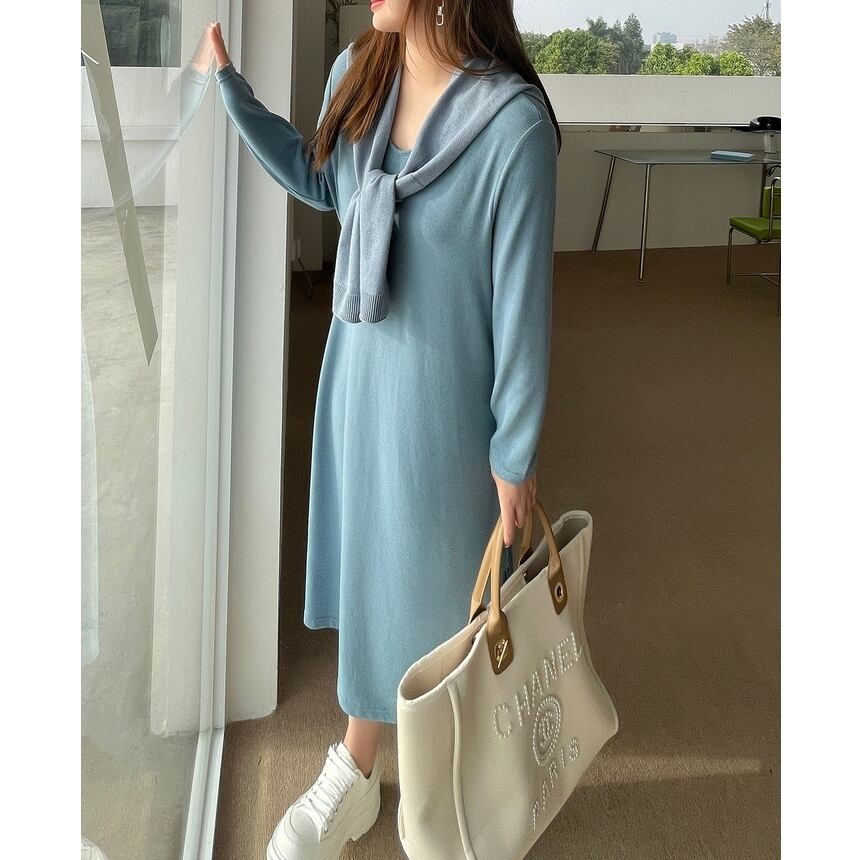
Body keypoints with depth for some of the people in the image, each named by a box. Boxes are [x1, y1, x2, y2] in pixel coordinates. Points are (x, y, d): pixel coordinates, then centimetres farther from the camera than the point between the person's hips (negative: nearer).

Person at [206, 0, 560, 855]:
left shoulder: (512, 120, -22)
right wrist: (229, 85, 9)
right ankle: (355, 773, 41)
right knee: (364, 567, 18)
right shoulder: (354, 72, -3)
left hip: (446, 396, -6)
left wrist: (516, 453, -10)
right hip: (357, 376, 6)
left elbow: (523, 299, -17)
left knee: (438, 580, 13)